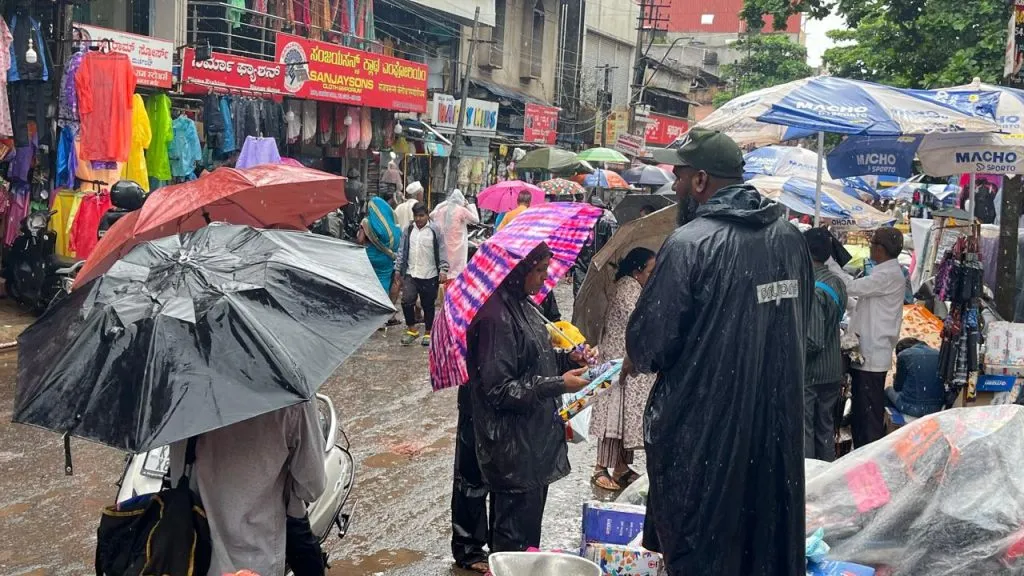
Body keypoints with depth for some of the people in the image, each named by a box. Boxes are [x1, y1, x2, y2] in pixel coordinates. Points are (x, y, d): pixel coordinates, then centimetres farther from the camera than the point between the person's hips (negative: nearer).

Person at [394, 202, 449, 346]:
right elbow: (402, 250, 14)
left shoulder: (435, 230, -3)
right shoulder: (408, 230, 7)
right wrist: (398, 269, 12)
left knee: (428, 305, 6)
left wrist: (443, 270, -8)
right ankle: (411, 329, 9)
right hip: (411, 274, 2)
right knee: (407, 300, -10)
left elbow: (442, 252, -2)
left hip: (430, 275, -2)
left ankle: (428, 333, 20)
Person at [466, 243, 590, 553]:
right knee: (516, 537, 3)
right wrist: (558, 384, -20)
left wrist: (567, 359, 2)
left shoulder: (522, 305, 7)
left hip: (534, 437, 10)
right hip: (514, 448, -10)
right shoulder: (496, 316, -23)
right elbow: (499, 389, -22)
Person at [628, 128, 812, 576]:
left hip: (702, 432, -6)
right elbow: (801, 326, 13)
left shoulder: (688, 244, -18)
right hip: (778, 423, 7)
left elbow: (646, 349, -16)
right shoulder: (790, 238, 3)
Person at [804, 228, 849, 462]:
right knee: (826, 429, 17)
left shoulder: (812, 289, -22)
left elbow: (813, 342, -24)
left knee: (803, 430, 1)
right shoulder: (837, 282, 4)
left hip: (810, 373, -9)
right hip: (834, 371, 9)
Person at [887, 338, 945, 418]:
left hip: (911, 407, -5)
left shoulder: (904, 355, -5)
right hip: (936, 408, 5)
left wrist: (895, 378, 25)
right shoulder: (938, 354, 7)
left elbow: (898, 387, 2)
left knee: (889, 390, 27)